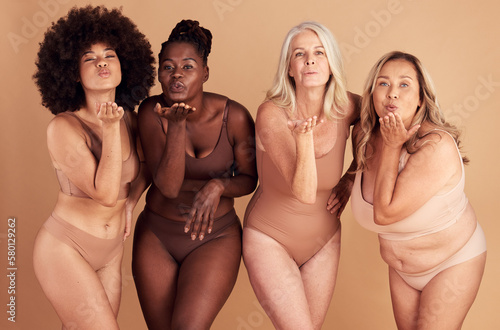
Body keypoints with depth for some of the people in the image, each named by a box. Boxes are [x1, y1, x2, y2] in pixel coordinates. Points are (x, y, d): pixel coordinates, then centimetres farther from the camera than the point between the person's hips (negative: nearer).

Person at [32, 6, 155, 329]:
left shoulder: (129, 119, -1)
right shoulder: (64, 127, -19)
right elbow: (106, 194, -24)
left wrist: (131, 203, 7)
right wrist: (110, 129, -26)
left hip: (110, 252, 6)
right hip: (64, 248, -6)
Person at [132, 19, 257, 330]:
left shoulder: (234, 116, -15)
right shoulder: (151, 112, -13)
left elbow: (249, 179, -1)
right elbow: (168, 186, -22)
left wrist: (217, 186, -22)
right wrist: (177, 125, -33)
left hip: (214, 236, -2)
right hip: (156, 235, 2)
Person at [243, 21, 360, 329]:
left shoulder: (346, 108, -13)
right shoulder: (272, 115, -24)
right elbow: (305, 192, -28)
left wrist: (352, 177, -1)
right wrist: (303, 136, -44)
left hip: (324, 240, 4)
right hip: (270, 239, -4)